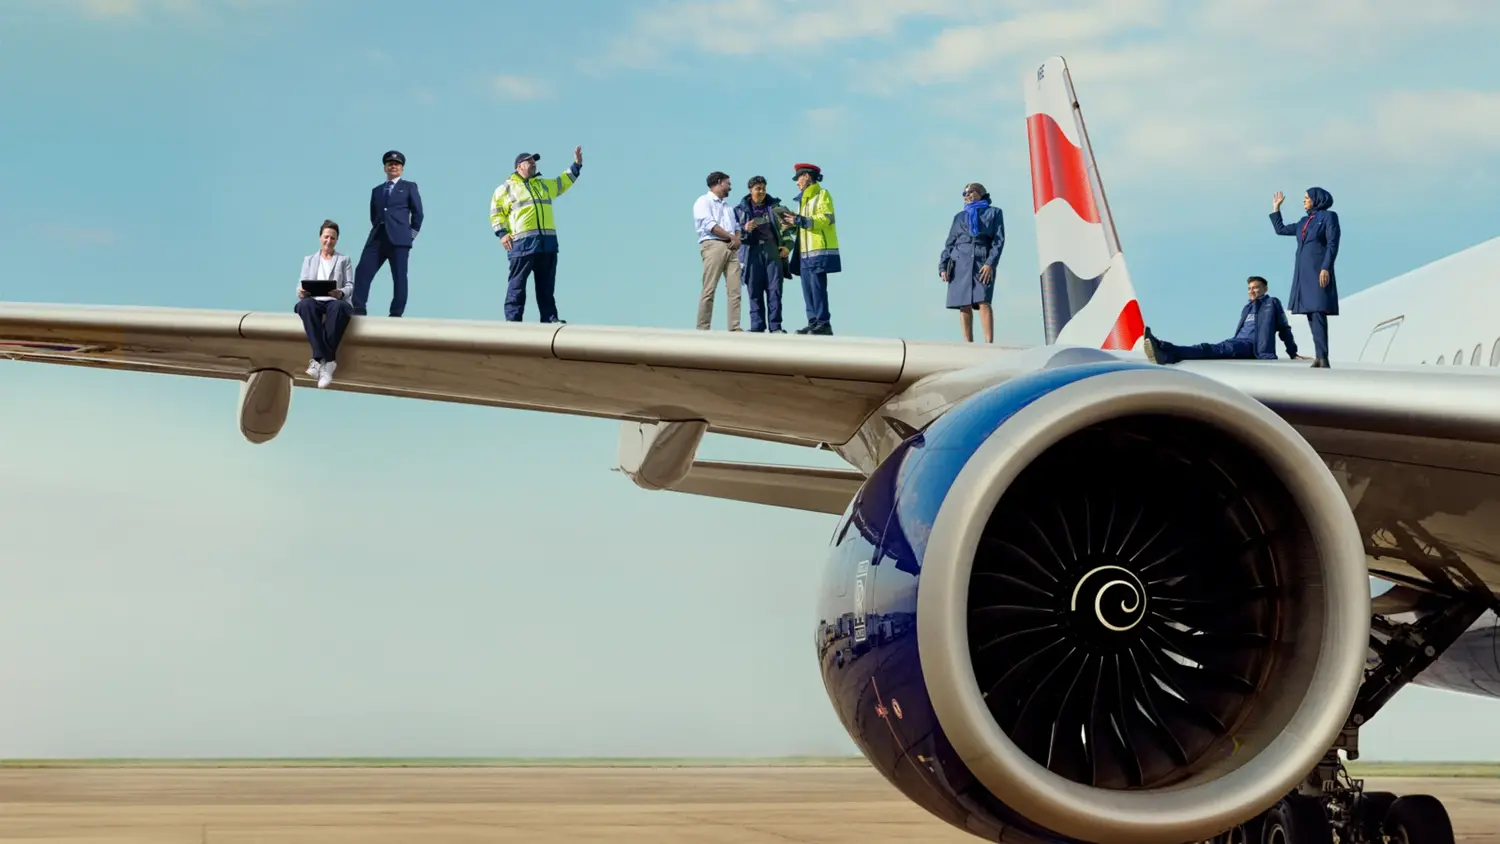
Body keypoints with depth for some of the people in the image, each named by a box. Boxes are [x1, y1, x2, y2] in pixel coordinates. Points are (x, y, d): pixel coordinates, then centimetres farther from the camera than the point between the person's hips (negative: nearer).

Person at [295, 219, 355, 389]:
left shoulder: (344, 260, 20)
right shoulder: (309, 260, 24)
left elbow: (350, 286, 8)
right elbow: (301, 284, 14)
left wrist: (340, 293, -16)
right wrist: (301, 292, -12)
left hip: (336, 302, -1)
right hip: (315, 301, 1)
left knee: (338, 307, -42)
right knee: (305, 305, -39)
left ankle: (320, 360, -43)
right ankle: (326, 361, -46)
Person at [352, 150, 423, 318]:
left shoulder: (409, 187, 10)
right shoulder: (376, 190, 22)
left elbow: (417, 212, 6)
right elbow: (373, 215, 22)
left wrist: (412, 234, 1)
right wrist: (378, 230, 9)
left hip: (398, 238, -4)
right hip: (378, 237, 4)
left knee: (399, 276, -5)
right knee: (362, 271, -8)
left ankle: (396, 314, -4)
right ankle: (358, 309, -8)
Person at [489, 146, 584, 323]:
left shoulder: (545, 185, 23)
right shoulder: (506, 188, 8)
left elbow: (563, 183, 36)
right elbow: (496, 213, 5)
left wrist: (576, 165, 27)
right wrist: (502, 233, -7)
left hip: (548, 242, 5)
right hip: (522, 242, -5)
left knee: (547, 285, 6)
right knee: (517, 284, -7)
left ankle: (550, 319, 9)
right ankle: (512, 319, -7)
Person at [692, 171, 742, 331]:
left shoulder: (728, 206, 28)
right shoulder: (704, 201, 4)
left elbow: (736, 227, 21)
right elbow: (709, 225, -9)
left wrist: (738, 239, -2)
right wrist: (732, 237, -9)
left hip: (731, 248, 7)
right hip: (713, 245, -7)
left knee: (734, 289, -5)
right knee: (709, 289, -11)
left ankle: (735, 327, -9)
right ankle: (702, 328, -12)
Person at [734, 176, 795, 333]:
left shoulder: (774, 206, 13)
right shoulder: (741, 209, 9)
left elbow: (787, 227, 15)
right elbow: (735, 232, 7)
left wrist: (787, 246, 3)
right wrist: (745, 229, -13)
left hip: (773, 251, 0)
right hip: (753, 251, 0)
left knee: (774, 290, -5)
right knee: (755, 291, -1)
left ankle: (775, 326, -4)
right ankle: (757, 326, 2)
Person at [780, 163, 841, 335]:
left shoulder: (822, 194, -2)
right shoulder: (804, 199, 24)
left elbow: (826, 218, -15)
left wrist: (800, 220, -17)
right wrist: (791, 222, 8)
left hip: (820, 251, -9)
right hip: (805, 252, 9)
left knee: (817, 287, -12)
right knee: (808, 289, 4)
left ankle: (823, 324, -12)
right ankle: (813, 323, 6)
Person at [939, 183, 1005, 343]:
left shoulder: (994, 213, 14)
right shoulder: (960, 217, 23)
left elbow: (999, 240, 3)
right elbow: (950, 243, 17)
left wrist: (991, 263, -12)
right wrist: (942, 267, 2)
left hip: (983, 263, -3)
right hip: (960, 263, 3)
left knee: (983, 302, -18)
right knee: (964, 306, -4)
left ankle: (989, 344, -24)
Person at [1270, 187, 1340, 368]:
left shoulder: (1328, 216, -1)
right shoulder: (1303, 222, 20)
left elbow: (1333, 244, -9)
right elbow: (1280, 229, 29)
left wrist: (1326, 268, -19)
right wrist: (1276, 207, 29)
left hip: (1319, 271, -8)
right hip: (1304, 272, 8)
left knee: (1318, 313, -15)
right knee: (1311, 314, 2)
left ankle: (1322, 358, -20)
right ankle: (1319, 357, 2)